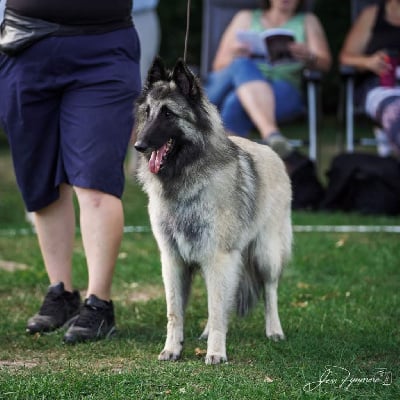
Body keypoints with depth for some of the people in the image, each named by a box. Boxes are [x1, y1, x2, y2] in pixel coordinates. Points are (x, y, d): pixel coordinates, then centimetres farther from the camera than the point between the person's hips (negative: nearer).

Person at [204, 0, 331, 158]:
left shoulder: (307, 21, 23)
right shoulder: (246, 17, 23)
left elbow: (325, 63, 6)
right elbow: (219, 65, 14)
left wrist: (308, 57, -20)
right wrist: (234, 58, -12)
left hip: (282, 89, -1)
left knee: (235, 103, -35)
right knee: (243, 66, -38)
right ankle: (271, 133, -60)